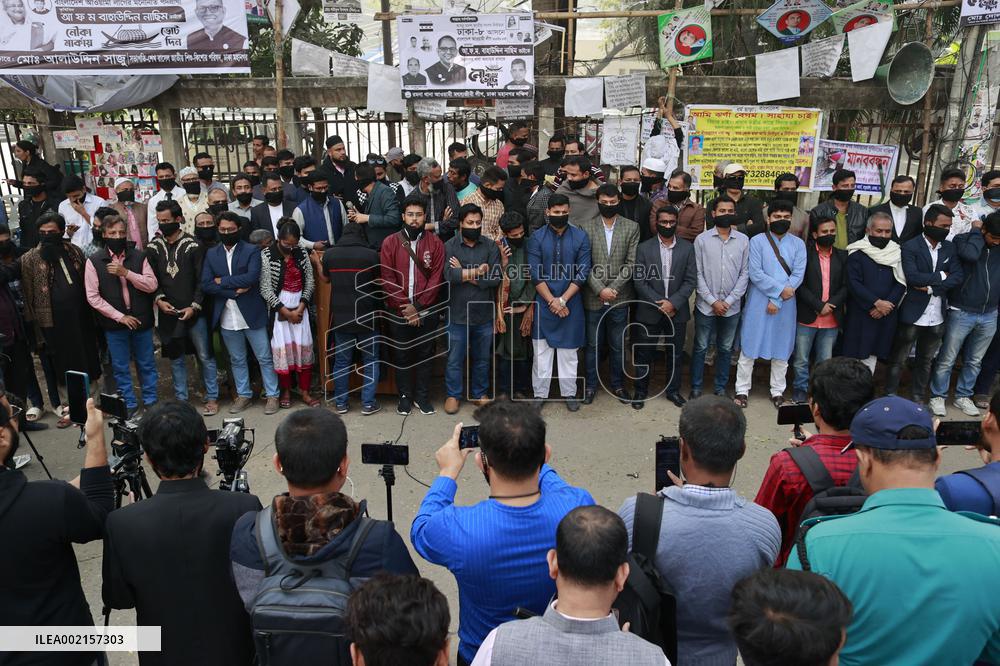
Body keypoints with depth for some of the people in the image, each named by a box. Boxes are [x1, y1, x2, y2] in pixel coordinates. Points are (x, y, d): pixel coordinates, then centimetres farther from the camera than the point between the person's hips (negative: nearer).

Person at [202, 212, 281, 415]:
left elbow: (251, 277, -18)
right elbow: (206, 285, -3)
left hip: (252, 314, -3)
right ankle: (243, 394, 27)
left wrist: (223, 281, -10)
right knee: (236, 360, 14)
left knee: (265, 358, 4)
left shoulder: (251, 251, -3)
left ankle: (272, 395, 14)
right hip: (227, 318, 3)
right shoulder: (211, 254, 7)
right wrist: (235, 291, -13)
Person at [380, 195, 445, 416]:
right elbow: (388, 280, -5)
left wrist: (417, 306, -12)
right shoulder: (390, 243, -1)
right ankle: (405, 396, 23)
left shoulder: (435, 243, 0)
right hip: (398, 311, 0)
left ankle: (422, 396, 23)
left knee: (425, 354, 9)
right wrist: (405, 308, -11)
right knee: (401, 355, 9)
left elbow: (436, 278, -5)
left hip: (426, 311, 0)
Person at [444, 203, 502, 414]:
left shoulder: (491, 246, 0)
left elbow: (495, 278, -12)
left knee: (482, 358, 15)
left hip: (484, 314, 2)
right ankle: (453, 395, 24)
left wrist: (464, 273, -12)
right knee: (455, 358, 8)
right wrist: (477, 272, -15)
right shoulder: (449, 246, -3)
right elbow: (448, 274, -19)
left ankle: (480, 393, 30)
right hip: (458, 314, -1)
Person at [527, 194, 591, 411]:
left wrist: (562, 300, -12)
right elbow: (535, 273, -6)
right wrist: (551, 301, -12)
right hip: (543, 303, 0)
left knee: (568, 351, 9)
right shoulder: (536, 238, -1)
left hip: (571, 303, 0)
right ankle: (540, 394, 18)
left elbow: (583, 273, -5)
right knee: (541, 350, 7)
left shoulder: (580, 237, -1)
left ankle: (569, 393, 21)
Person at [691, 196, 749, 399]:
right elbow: (697, 274, -4)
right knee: (700, 348, 7)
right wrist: (713, 301, -9)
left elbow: (744, 273, 1)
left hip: (732, 307, 2)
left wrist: (729, 301, -8)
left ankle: (720, 388, 24)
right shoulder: (702, 239, -3)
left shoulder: (743, 240, 2)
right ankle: (696, 388, 19)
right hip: (706, 306, -2)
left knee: (725, 349, 12)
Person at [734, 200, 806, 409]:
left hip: (785, 304, 2)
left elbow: (798, 274, -4)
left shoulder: (798, 244, 5)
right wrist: (781, 289, -16)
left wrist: (777, 300, -13)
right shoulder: (757, 241, -2)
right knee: (749, 347, 2)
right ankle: (742, 390, 11)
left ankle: (778, 391, 21)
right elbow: (755, 273, -10)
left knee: (782, 349, 9)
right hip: (758, 303, -2)